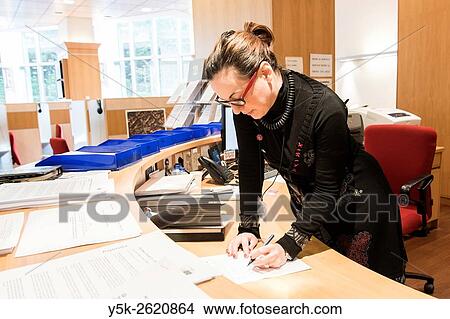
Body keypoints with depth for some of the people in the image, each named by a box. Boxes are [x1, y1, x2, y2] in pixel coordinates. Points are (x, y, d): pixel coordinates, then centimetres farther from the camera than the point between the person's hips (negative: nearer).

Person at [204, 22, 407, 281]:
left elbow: (327, 189, -27)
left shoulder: (326, 108, -35)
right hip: (307, 200, 5)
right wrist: (248, 228, -14)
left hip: (355, 199, -4)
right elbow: (250, 168, -11)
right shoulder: (245, 108, -20)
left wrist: (289, 244, -33)